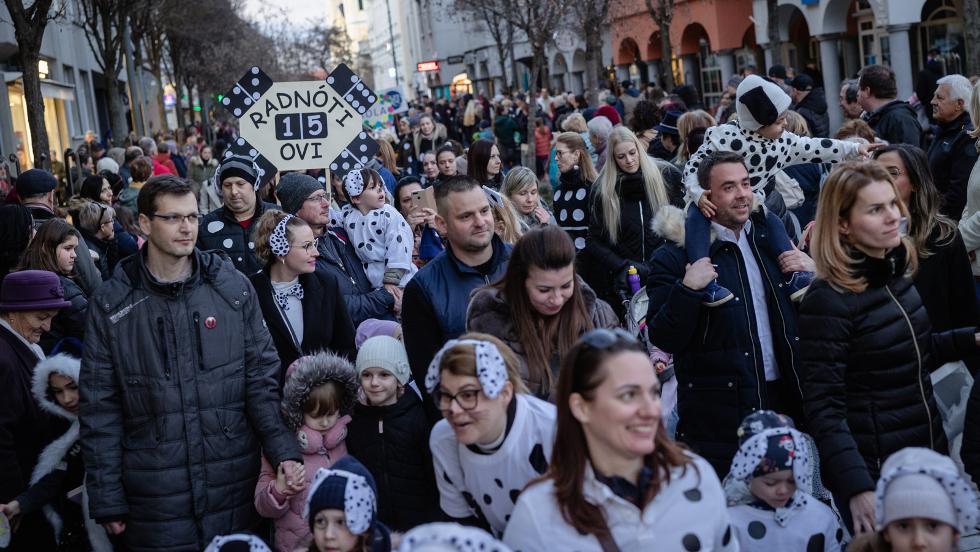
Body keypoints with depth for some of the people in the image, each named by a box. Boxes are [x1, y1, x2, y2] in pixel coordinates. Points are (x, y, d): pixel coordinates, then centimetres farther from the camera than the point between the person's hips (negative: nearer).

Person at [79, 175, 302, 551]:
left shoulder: (233, 288, 1)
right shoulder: (111, 304, -2)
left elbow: (263, 378, 3)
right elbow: (99, 407, 0)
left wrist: (284, 451, -9)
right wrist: (107, 499, -2)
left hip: (235, 488, 1)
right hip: (155, 500, -1)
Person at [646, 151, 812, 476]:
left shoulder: (770, 236, 11)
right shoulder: (676, 256, -7)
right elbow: (663, 339, -12)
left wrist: (812, 272, 0)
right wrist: (687, 289, -26)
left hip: (783, 400, 6)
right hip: (717, 417, -5)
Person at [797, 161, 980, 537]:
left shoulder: (899, 274, 4)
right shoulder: (829, 299, -18)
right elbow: (823, 407, -20)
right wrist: (856, 486, -27)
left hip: (927, 460, 7)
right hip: (874, 476, -7)